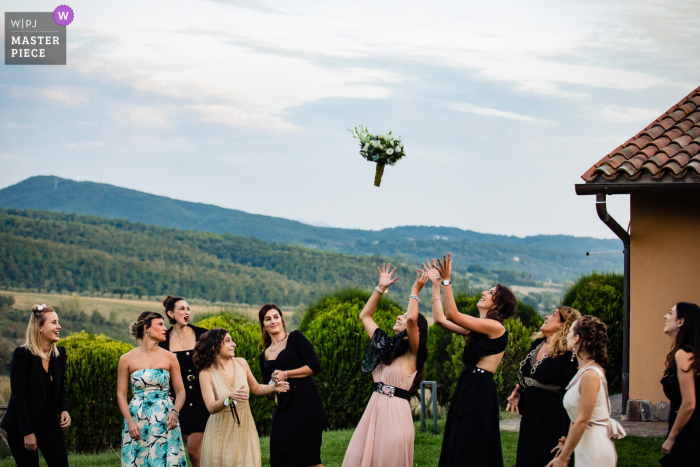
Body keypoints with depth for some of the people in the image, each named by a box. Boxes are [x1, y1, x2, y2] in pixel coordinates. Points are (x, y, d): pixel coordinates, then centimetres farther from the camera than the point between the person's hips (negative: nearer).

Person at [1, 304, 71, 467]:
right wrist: (27, 432, -17)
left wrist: (64, 410, -6)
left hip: (49, 423, 5)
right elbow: (19, 396, -15)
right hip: (21, 427, -5)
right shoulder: (22, 355, -14)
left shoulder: (60, 354, 5)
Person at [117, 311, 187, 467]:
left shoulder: (169, 358, 5)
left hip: (164, 420, 1)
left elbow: (180, 391, 6)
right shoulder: (127, 359, 1)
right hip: (137, 419, -1)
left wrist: (174, 411, -13)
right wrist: (130, 422, -10)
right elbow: (121, 395, 2)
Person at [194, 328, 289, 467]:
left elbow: (256, 389, 15)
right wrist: (230, 398, -36)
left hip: (245, 429, 3)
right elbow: (211, 407, -20)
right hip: (221, 433, -3)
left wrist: (273, 387, -2)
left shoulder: (241, 364, 0)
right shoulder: (206, 373, -10)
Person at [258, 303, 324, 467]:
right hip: (283, 409, 5)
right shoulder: (264, 356, 16)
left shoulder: (296, 338, 3)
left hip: (307, 404, -5)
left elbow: (315, 366, -7)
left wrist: (286, 374, -10)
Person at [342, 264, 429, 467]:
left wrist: (415, 290, -10)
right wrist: (381, 288, 18)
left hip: (396, 414, -6)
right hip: (374, 410, 6)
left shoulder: (411, 352, -4)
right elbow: (365, 316, 22)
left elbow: (412, 318, -22)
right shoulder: (386, 346, 14)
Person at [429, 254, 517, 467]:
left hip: (480, 392, -9)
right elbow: (440, 318, 15)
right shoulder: (477, 328, 16)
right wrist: (436, 284, 15)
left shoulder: (496, 327, -11)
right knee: (457, 448, 11)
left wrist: (447, 281, -15)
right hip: (467, 388, 9)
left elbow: (452, 315, -17)